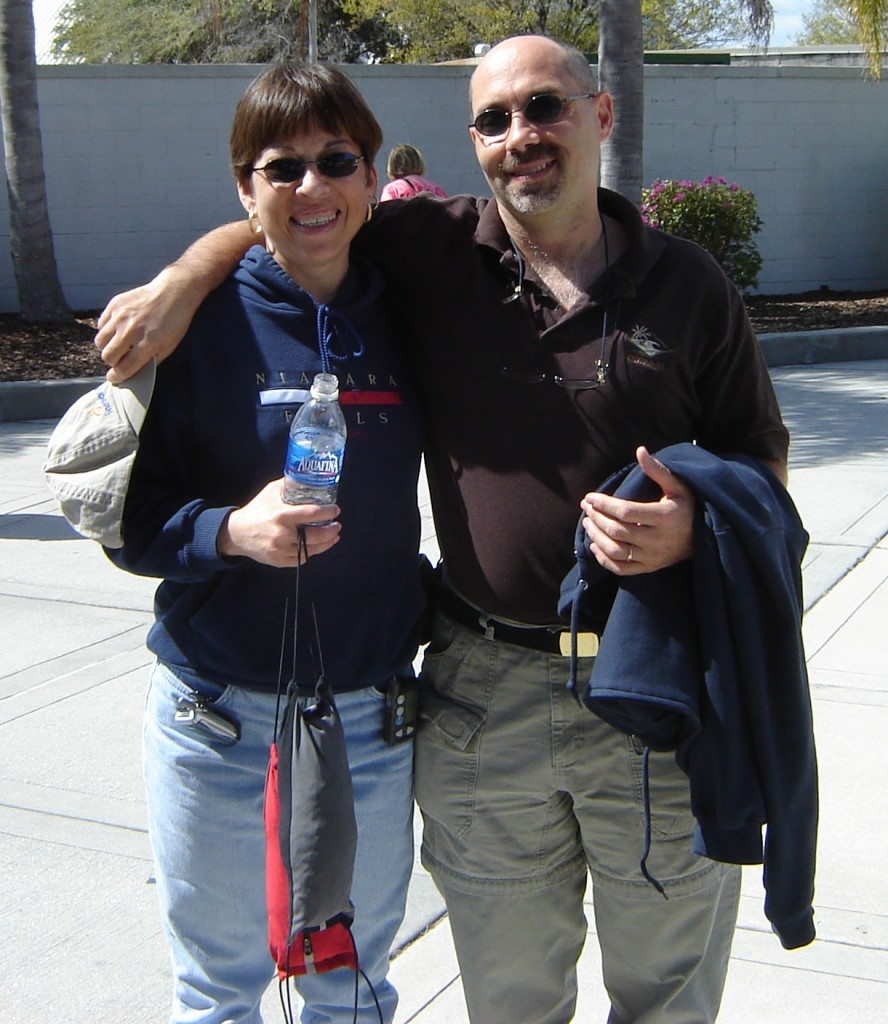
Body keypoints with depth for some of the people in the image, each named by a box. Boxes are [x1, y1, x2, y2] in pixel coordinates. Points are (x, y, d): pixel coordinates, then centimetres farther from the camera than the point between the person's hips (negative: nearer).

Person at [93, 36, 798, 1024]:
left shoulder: (686, 282, 0)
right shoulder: (437, 249, -1)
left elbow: (764, 463, 6)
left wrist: (695, 527, -14)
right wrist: (183, 278, -5)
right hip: (484, 693, 0)